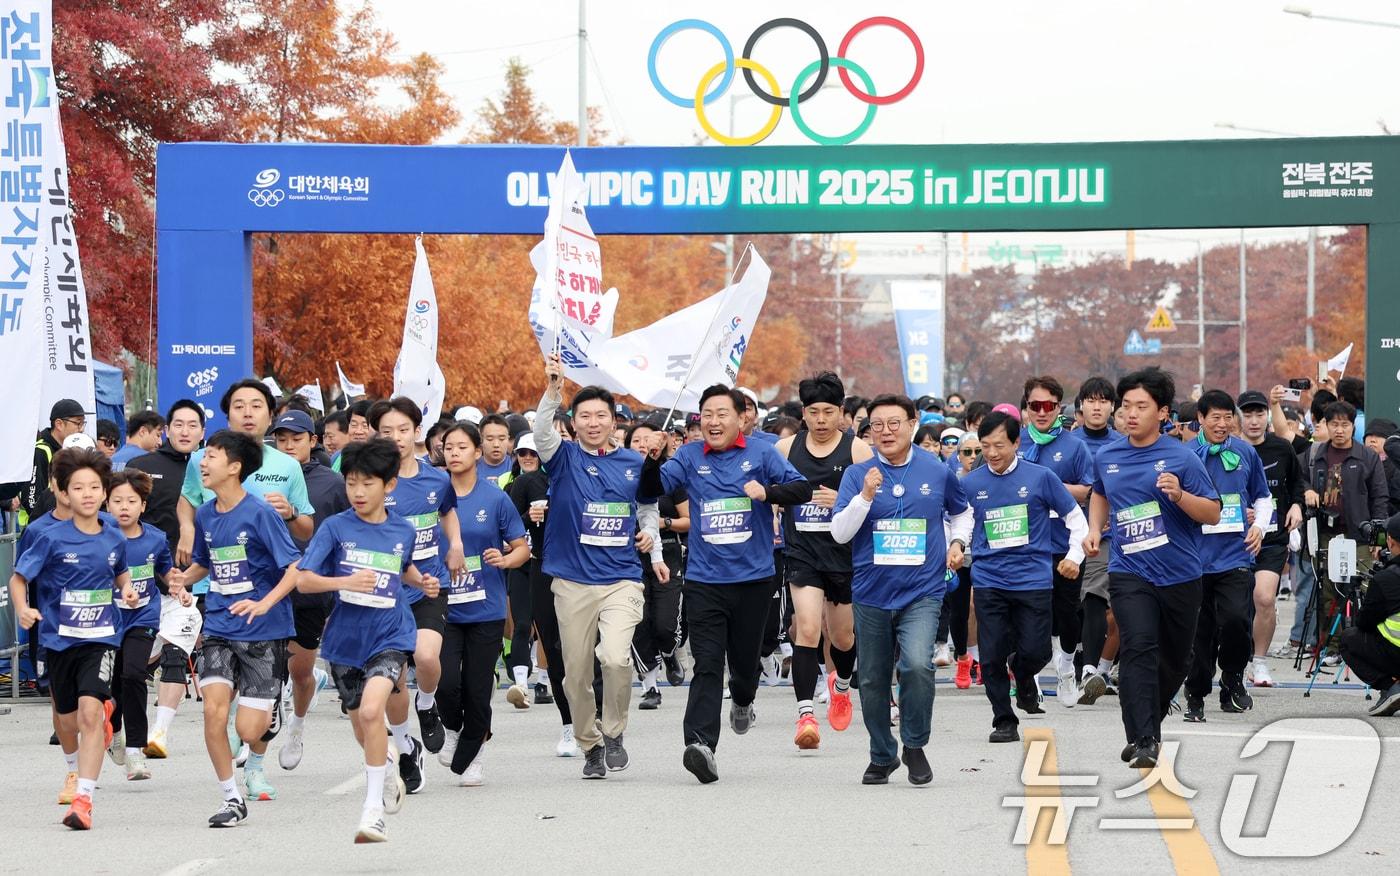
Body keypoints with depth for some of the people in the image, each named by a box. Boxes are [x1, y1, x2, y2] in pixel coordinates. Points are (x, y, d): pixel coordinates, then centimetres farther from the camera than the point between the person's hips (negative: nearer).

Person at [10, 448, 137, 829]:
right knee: (66, 717, 18)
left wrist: (126, 589, 0)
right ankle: (74, 771, 51)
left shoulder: (114, 539, -1)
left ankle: (83, 798, -23)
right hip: (59, 638, 0)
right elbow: (18, 578, -5)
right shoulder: (52, 539, -10)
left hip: (101, 639, 0)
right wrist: (22, 609, -23)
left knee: (91, 712, -20)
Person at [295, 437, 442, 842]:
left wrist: (422, 582, 3)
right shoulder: (335, 527, -6)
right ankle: (387, 765, 51)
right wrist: (345, 581, -27)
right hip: (346, 638, 2)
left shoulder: (403, 531, 1)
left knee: (371, 710, -24)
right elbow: (303, 580, -12)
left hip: (390, 634, -1)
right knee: (362, 727, 16)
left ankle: (373, 809, -17)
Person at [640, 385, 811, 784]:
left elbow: (802, 489, -7)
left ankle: (742, 700, 49)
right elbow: (652, 491, 0)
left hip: (753, 576, 0)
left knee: (745, 658, 14)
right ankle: (701, 744, -20)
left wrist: (767, 491, -26)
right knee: (707, 666, -10)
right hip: (704, 580, 0)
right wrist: (652, 460, -19)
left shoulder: (761, 453, 0)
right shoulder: (690, 458, 5)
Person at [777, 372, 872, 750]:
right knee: (807, 628, -18)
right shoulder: (785, 448, 4)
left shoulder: (857, 450, -3)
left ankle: (841, 684, 48)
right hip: (801, 552, 0)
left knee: (842, 637, 15)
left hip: (844, 553, 0)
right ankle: (805, 713, -20)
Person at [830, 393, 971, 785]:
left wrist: (957, 542, 4)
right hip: (871, 594, 2)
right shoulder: (857, 474, 0)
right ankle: (882, 756, 30)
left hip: (922, 591, -2)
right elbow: (839, 533, -8)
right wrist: (865, 496, -20)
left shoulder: (938, 472, 2)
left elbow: (962, 513, 22)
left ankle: (915, 745, -2)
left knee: (917, 664, -23)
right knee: (873, 681, 10)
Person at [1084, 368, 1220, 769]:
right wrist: (1095, 529, 13)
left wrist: (1179, 495, -23)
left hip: (1179, 574, 0)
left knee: (1174, 661, 13)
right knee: (1139, 649, -20)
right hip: (1129, 571, 0)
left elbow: (1213, 514, -7)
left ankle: (1147, 724, 38)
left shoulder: (1181, 457, -6)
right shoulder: (1107, 457, 5)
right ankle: (1142, 740, -23)